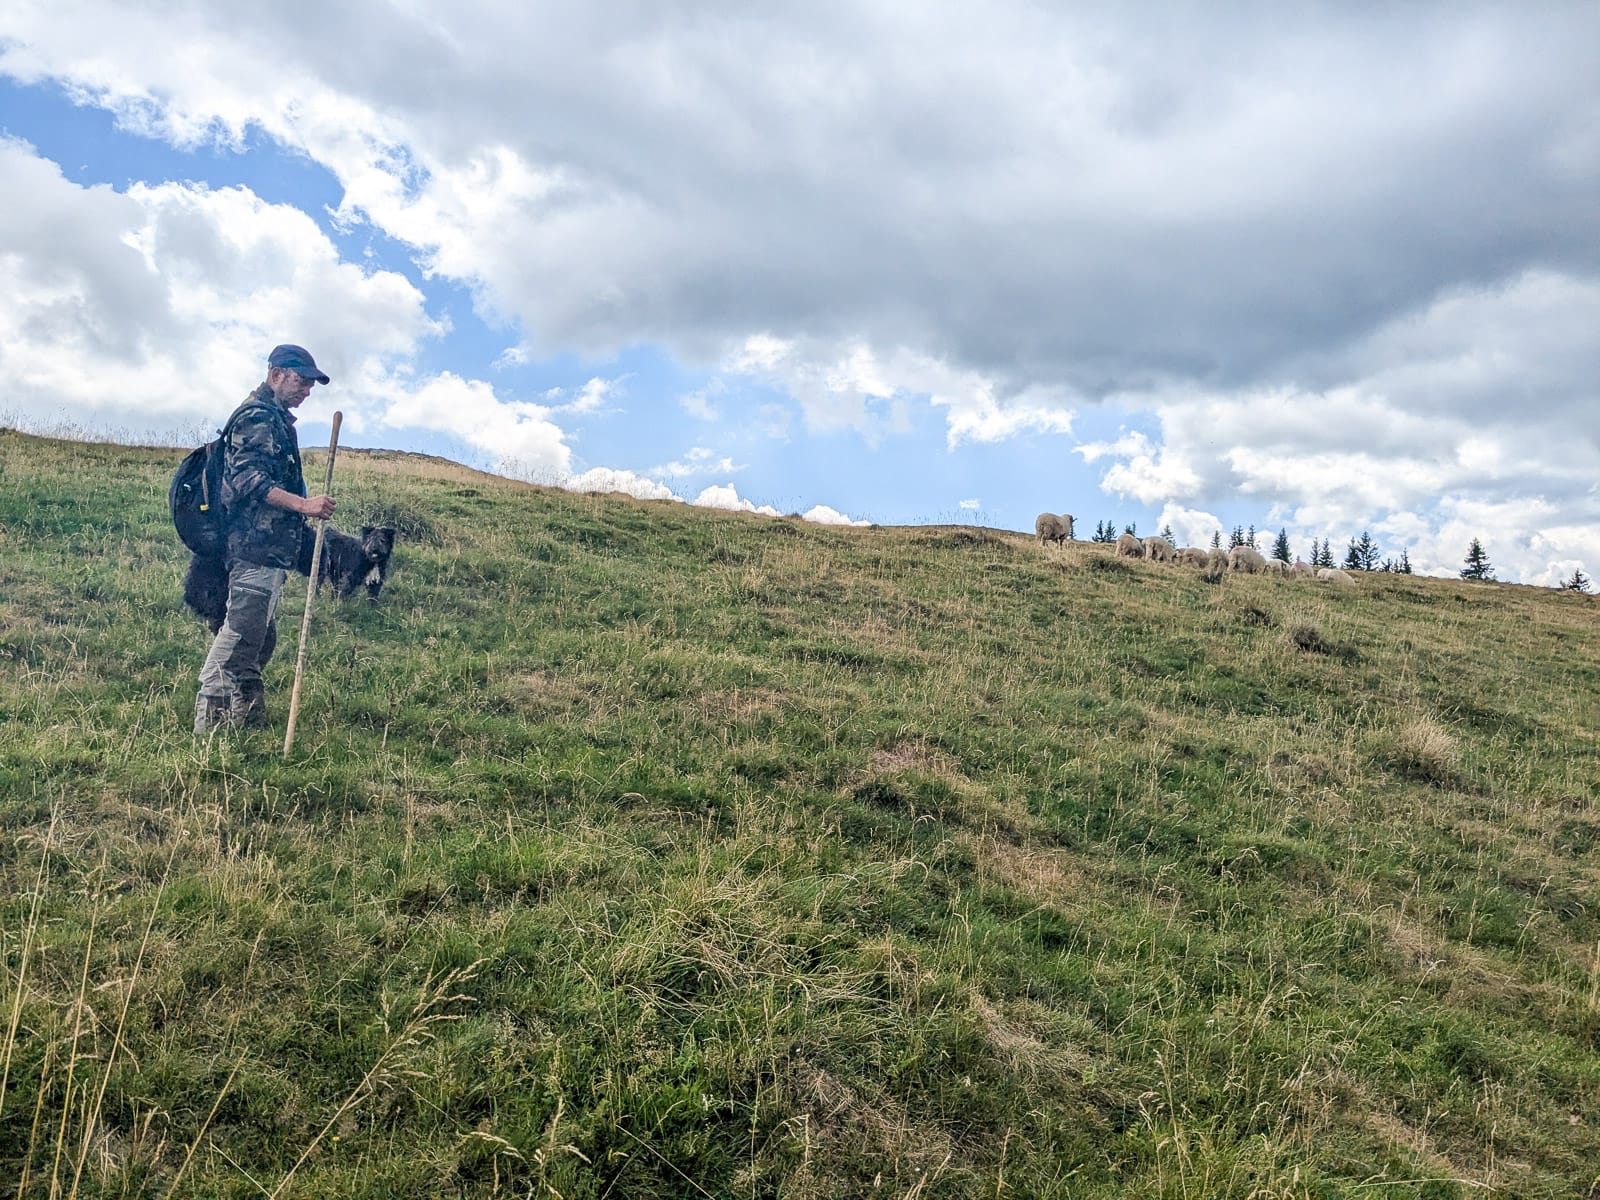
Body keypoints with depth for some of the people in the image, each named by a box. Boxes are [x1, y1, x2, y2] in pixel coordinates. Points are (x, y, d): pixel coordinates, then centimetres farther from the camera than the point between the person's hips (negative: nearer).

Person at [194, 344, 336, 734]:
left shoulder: (277, 419, 23)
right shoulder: (258, 416, -8)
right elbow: (248, 480, -20)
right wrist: (303, 504, -29)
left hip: (270, 551, 11)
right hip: (256, 546, -11)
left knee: (259, 641, 15)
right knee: (240, 636, -11)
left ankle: (250, 722, 22)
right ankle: (211, 724, -9)